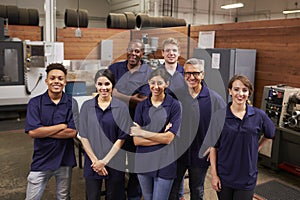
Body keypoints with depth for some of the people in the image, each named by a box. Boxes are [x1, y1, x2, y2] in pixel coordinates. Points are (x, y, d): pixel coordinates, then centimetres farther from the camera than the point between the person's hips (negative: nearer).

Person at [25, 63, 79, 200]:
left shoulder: (71, 103, -4)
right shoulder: (35, 103, -5)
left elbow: (73, 132, -12)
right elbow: (32, 132, -16)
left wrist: (44, 131, -14)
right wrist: (62, 126, -13)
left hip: (65, 160, 1)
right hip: (41, 160, -1)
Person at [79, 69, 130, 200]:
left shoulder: (121, 107, -5)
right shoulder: (87, 106, 0)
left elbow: (121, 138, -6)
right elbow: (83, 136, -1)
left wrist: (104, 161, -9)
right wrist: (95, 160, -8)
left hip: (114, 163, -1)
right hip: (92, 163, 1)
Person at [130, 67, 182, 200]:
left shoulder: (174, 105, -6)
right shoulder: (142, 106, 1)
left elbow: (168, 138, -13)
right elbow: (136, 140, -5)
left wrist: (142, 132, -13)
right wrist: (160, 138, -15)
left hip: (164, 164, -3)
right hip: (143, 162, 3)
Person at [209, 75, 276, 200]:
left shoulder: (259, 115, -5)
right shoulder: (220, 116, -8)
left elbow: (270, 134, 16)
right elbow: (213, 146, -4)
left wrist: (257, 147, 4)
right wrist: (214, 174, -6)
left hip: (247, 179, 1)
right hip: (224, 176, 0)